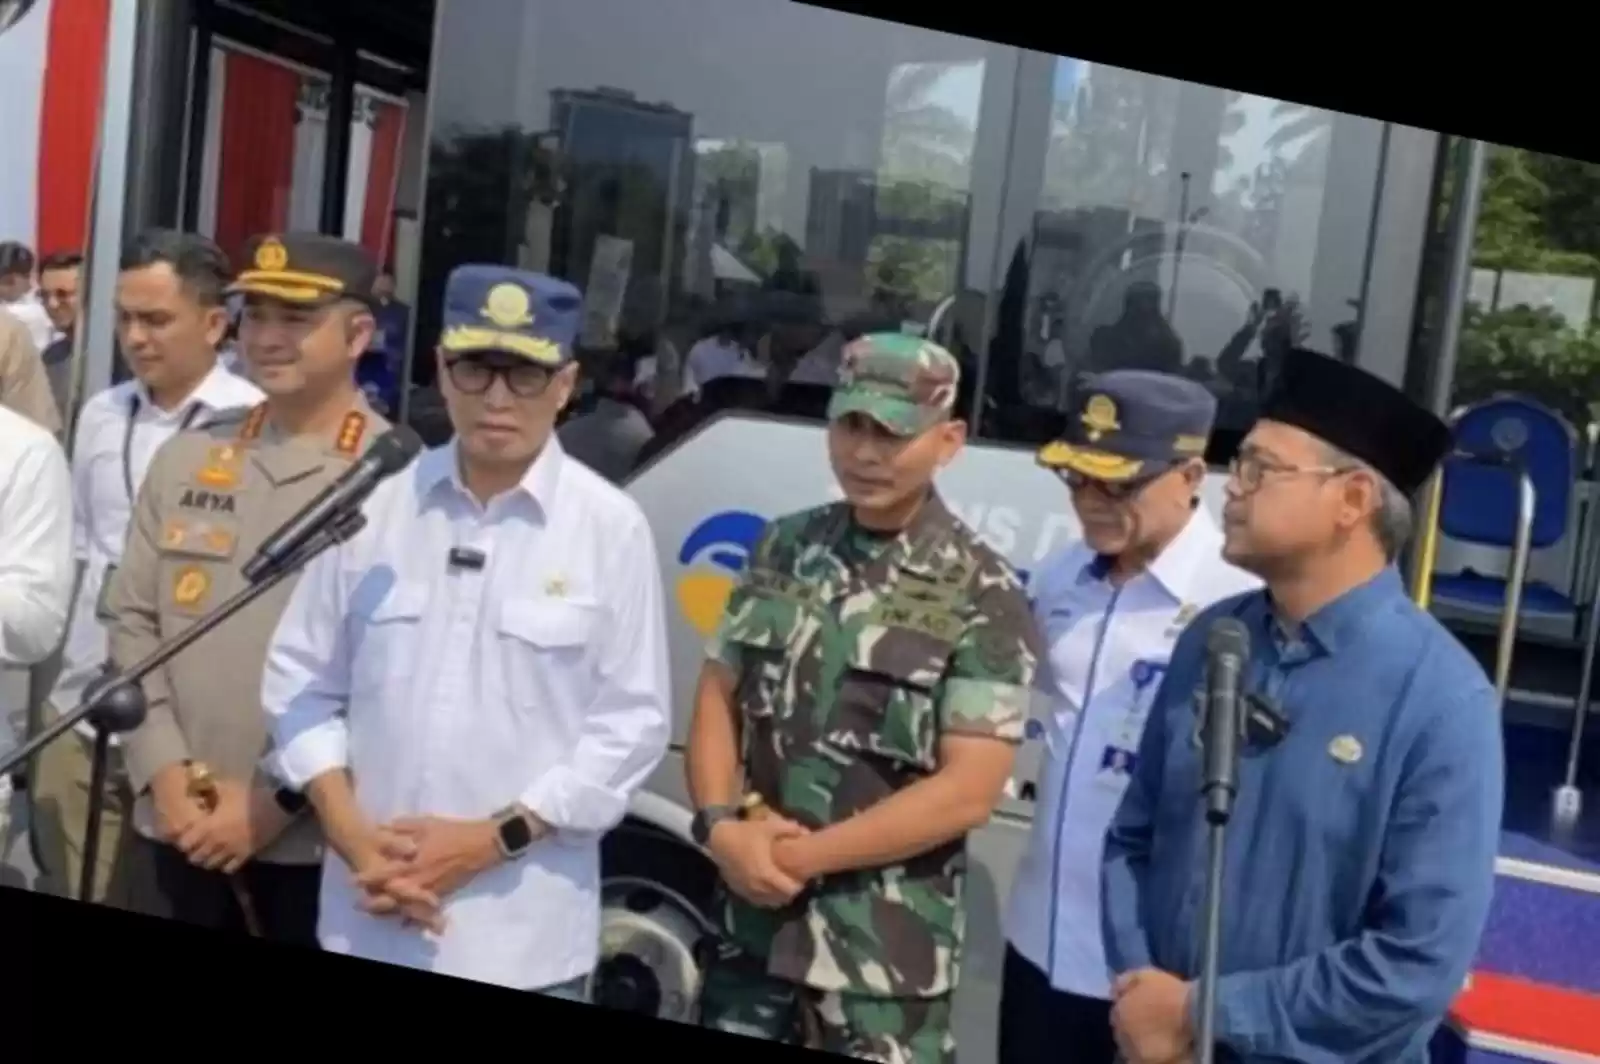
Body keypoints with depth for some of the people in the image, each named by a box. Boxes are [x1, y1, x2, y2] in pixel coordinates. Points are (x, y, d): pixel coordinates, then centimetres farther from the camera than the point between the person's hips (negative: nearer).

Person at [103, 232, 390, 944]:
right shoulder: (185, 458, 10)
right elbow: (131, 621, 9)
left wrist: (278, 798, -13)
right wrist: (164, 772, -2)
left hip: (319, 845, -4)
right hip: (172, 831, 5)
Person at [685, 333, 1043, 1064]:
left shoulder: (983, 597, -10)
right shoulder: (782, 549, 5)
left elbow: (968, 791, -14)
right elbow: (718, 699, 8)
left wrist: (803, 856, -15)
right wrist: (722, 826, -10)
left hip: (886, 959, -4)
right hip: (751, 929, 4)